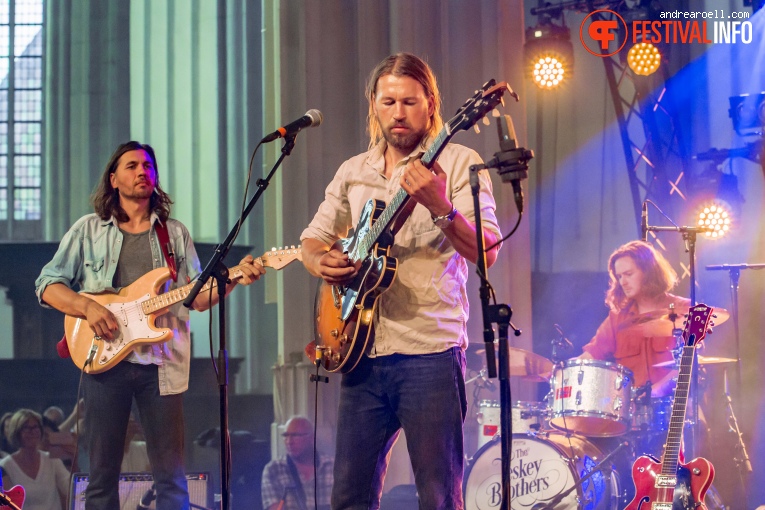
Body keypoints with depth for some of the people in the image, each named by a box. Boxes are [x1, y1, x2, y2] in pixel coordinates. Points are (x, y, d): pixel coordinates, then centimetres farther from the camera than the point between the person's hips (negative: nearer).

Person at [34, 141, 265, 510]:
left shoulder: (175, 233, 15)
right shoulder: (89, 230, 9)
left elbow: (199, 297, 10)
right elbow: (47, 284, 4)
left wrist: (234, 278, -9)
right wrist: (87, 307, -13)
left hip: (160, 364, 1)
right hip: (105, 359, -1)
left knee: (171, 476, -1)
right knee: (103, 473, 1)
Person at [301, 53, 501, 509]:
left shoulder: (458, 163, -1)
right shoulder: (352, 172, 15)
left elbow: (486, 253, -11)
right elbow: (313, 240, 22)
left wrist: (439, 208, -28)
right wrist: (323, 263, -2)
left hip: (431, 352, -5)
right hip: (364, 351, 5)